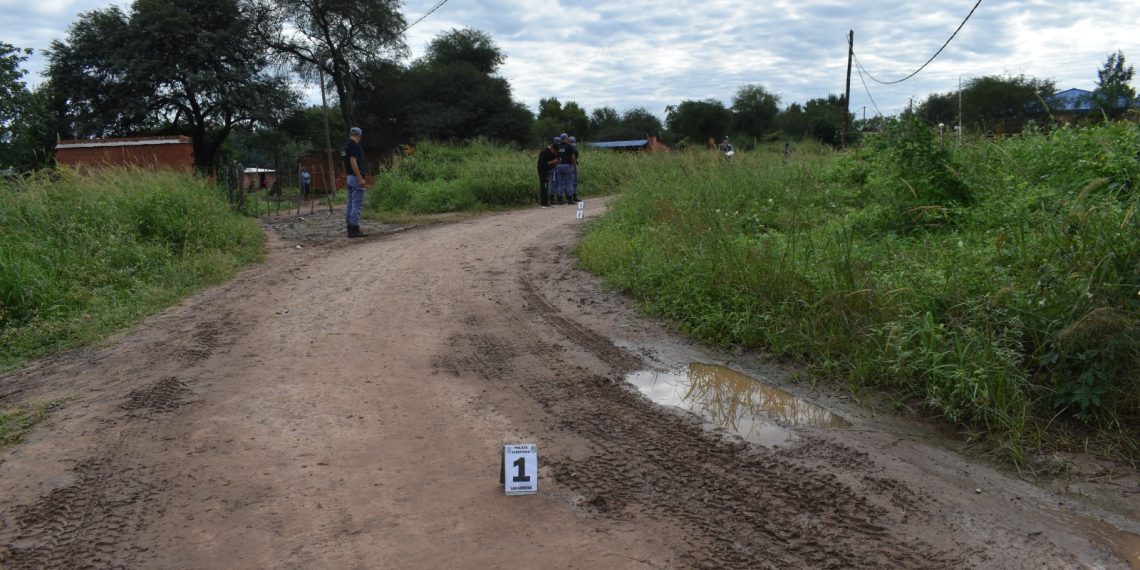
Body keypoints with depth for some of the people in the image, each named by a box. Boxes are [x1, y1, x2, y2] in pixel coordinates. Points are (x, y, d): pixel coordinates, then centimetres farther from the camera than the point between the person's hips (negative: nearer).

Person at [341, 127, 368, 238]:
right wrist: (360, 178, -22)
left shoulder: (345, 146, 15)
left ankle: (350, 230, 12)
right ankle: (355, 230, -11)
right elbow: (353, 162, -21)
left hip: (349, 178, 10)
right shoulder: (355, 146, -13)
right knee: (357, 204, -9)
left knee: (350, 205, 10)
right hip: (356, 178, -10)